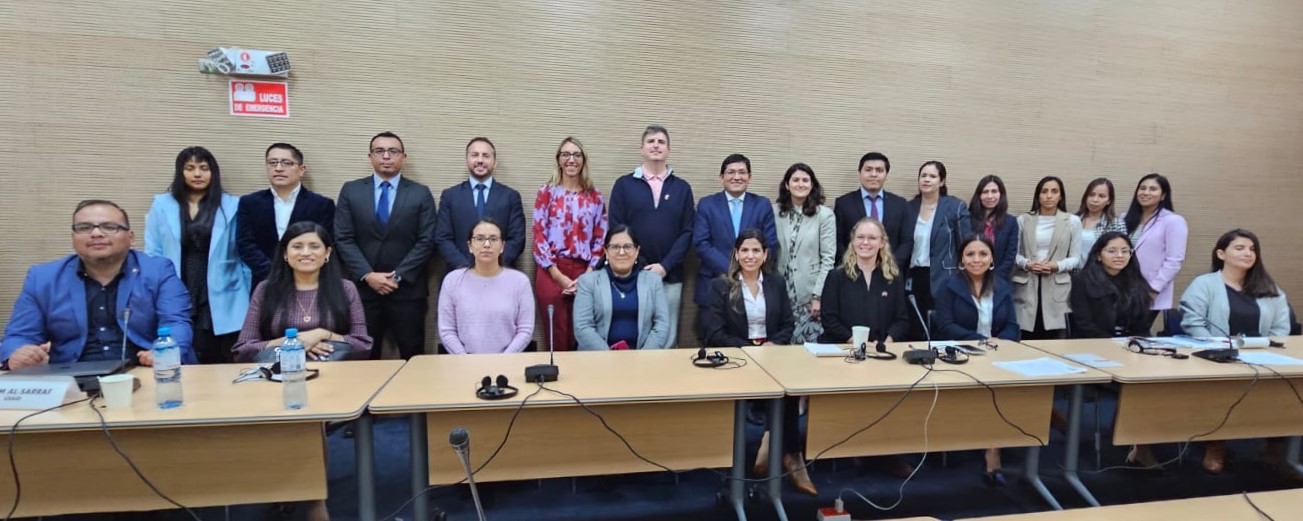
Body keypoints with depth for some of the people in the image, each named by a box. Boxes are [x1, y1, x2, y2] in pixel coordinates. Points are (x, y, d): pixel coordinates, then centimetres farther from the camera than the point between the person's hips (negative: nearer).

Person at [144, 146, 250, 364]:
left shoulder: (231, 206, 4)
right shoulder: (161, 205, 7)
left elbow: (243, 255, 5)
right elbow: (153, 254, 8)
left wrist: (247, 301, 3)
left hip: (221, 302, -1)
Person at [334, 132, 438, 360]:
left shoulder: (421, 193, 4)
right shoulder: (350, 190, 7)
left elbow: (426, 241, -3)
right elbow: (343, 239, 1)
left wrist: (398, 276, -11)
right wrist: (368, 275, -10)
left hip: (408, 289, -1)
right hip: (363, 287, 1)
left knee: (412, 358, 5)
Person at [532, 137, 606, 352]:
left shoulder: (594, 197, 10)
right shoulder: (546, 192, 4)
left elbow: (600, 238, 8)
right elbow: (539, 236, -2)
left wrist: (588, 274, -4)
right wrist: (558, 275, -9)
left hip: (584, 273, 2)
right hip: (551, 272, -2)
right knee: (557, 335, 0)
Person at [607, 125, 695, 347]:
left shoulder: (682, 188, 7)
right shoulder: (623, 185, 3)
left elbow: (687, 232, 1)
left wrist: (665, 266, -10)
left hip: (670, 276, 1)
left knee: (668, 338, 8)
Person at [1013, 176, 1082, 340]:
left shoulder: (1073, 221, 8)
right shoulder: (1023, 219, 9)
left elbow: (1075, 257, 6)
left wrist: (1057, 266, -13)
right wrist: (1026, 263, -11)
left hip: (1057, 288, 0)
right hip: (1026, 288, 0)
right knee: (1026, 342, -2)